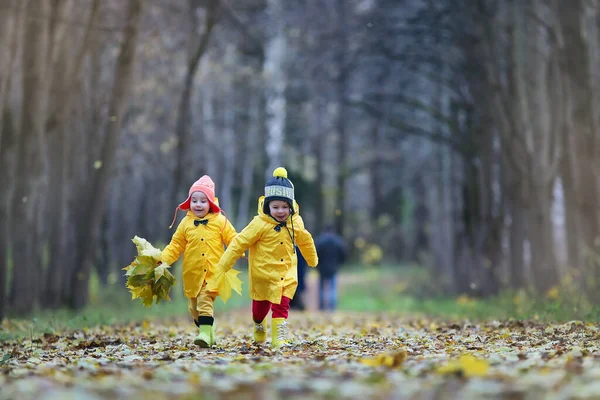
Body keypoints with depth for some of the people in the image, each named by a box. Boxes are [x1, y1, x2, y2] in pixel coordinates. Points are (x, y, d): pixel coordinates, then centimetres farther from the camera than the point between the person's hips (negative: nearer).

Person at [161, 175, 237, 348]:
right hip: (192, 273, 4)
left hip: (212, 273, -4)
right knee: (193, 307, 9)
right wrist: (162, 259, -4)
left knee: (205, 301, -17)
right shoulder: (186, 223, 6)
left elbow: (232, 240, 0)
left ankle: (205, 335, -18)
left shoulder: (220, 221, -1)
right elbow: (176, 246, 9)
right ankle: (210, 334, 24)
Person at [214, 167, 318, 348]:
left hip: (287, 274, 2)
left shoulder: (296, 223, -5)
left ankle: (279, 337, -5)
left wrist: (312, 259, 32)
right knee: (261, 304, 15)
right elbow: (239, 243, -15)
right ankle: (259, 326, 45)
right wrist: (222, 266, -15)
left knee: (282, 305, -9)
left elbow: (305, 241, 16)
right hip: (264, 273, -2)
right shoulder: (260, 224, -18)